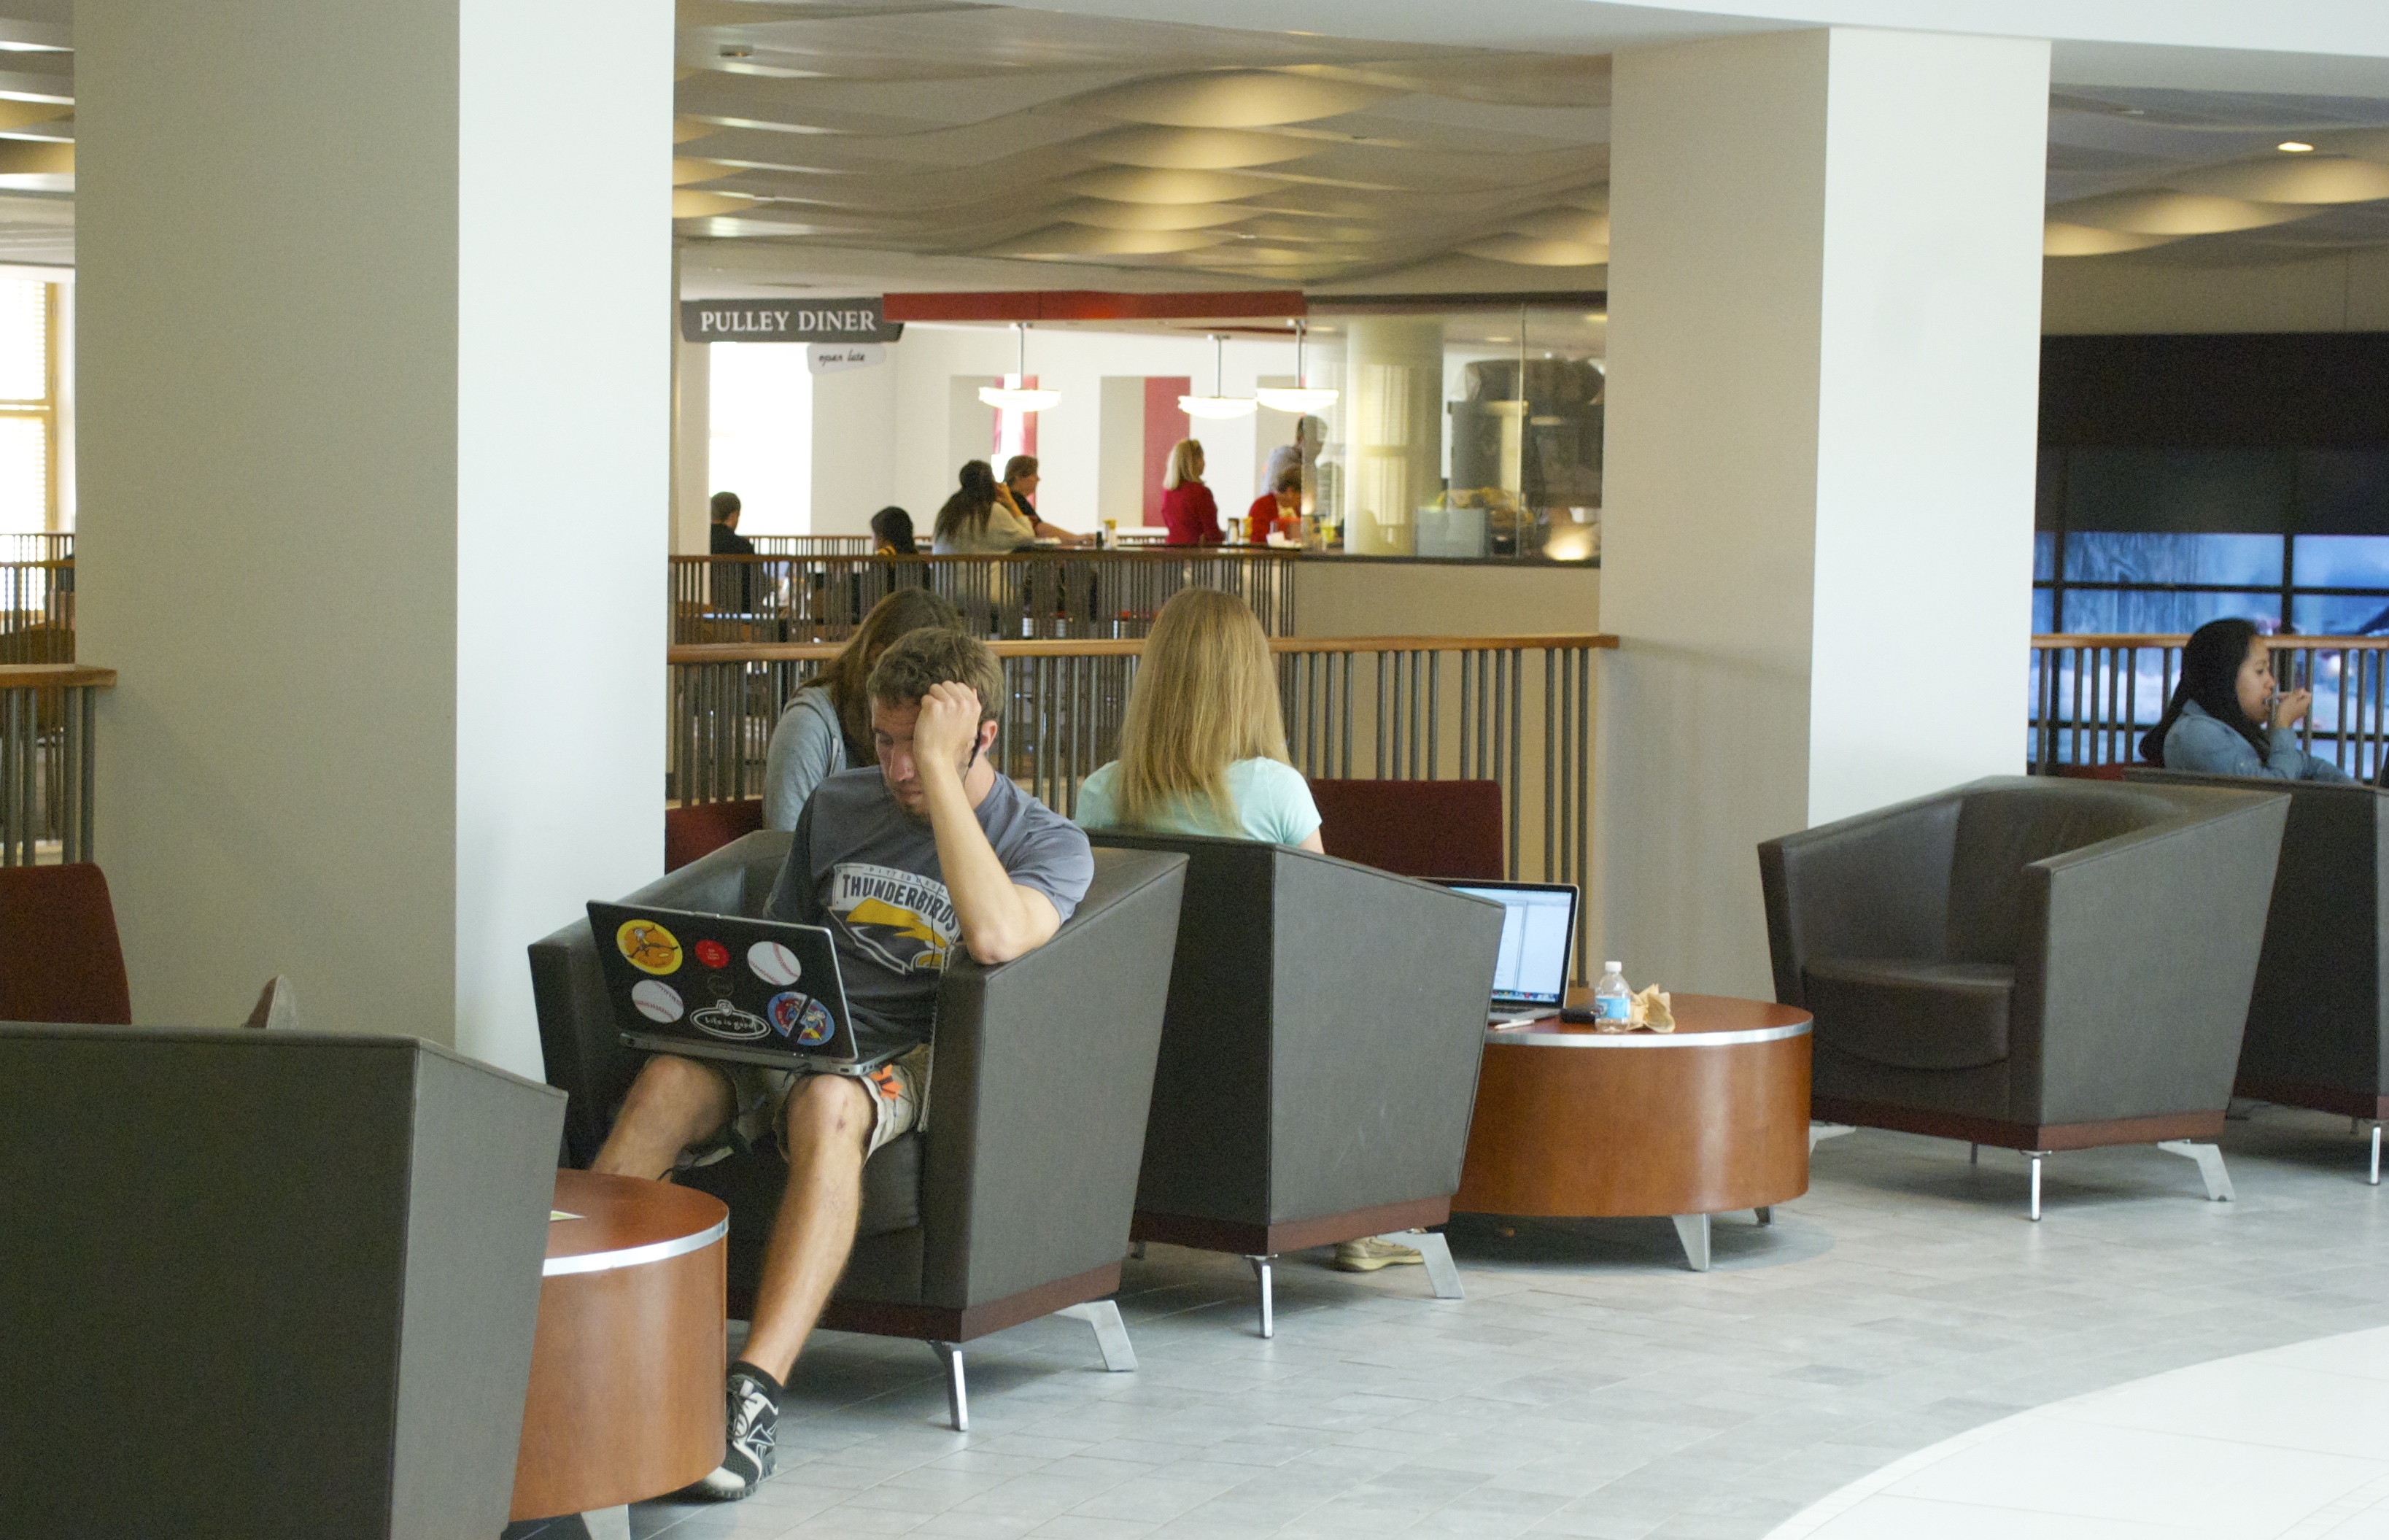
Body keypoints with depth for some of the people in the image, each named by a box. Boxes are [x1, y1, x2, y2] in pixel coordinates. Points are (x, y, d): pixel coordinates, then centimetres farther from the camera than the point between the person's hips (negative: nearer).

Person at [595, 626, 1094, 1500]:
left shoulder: (1048, 844, 2)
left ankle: (754, 1395, -49)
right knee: (669, 1082, -30)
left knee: (827, 1105, -40)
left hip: (910, 1061, -4)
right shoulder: (838, 809, 18)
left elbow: (996, 935, -21)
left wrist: (940, 769, -17)